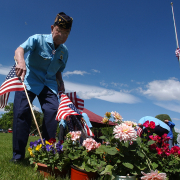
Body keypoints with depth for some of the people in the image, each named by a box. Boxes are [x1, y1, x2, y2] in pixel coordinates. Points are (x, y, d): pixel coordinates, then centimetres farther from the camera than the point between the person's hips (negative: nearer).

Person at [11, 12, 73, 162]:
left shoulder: (65, 51, 7)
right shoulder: (38, 39, -7)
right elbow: (20, 49, -25)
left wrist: (61, 83, 0)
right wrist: (21, 61, -47)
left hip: (49, 84, 3)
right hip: (28, 79, -3)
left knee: (52, 111, -16)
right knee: (22, 111, -13)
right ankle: (18, 154, -1)